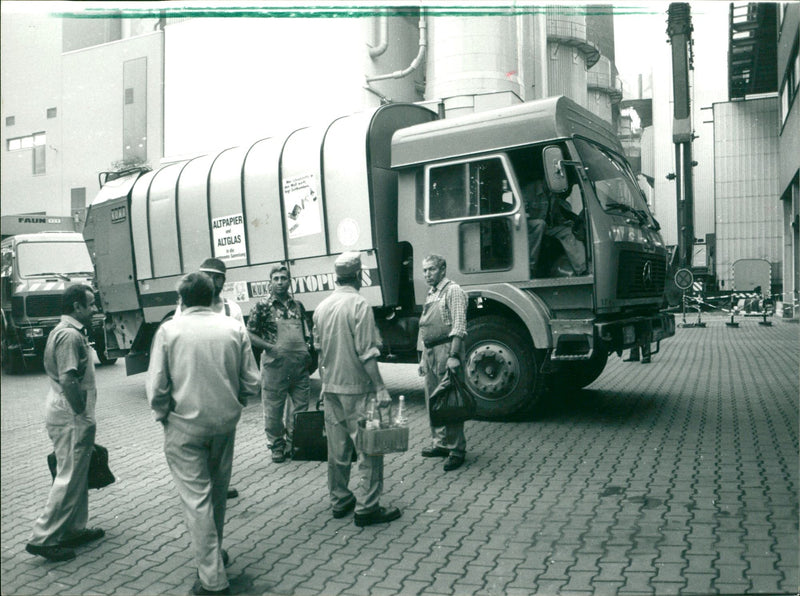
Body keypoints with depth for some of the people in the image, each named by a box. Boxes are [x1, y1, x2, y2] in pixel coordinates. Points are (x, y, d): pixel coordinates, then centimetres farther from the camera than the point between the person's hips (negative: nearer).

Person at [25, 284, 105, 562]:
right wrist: (83, 415, -20)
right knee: (70, 478, -3)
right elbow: (67, 379, -25)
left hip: (64, 413, 11)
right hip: (70, 417, -11)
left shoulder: (64, 331, 15)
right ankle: (43, 538, 4)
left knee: (77, 474, 18)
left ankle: (74, 529, 28)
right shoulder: (70, 335, -18)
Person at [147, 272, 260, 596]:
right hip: (225, 422, 3)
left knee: (196, 498, 2)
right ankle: (215, 554, 39)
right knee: (218, 491, 20)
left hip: (184, 425, -3)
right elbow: (251, 383, -1)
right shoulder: (235, 328, -2)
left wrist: (163, 415, 10)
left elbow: (156, 387, -8)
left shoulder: (169, 330, -7)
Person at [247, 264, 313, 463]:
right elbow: (250, 334, -3)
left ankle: (294, 443, 22)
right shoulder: (263, 307, -1)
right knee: (273, 408, 2)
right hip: (275, 364, -4)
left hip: (300, 364, 5)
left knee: (300, 405, 9)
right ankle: (277, 446, 16)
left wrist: (307, 350, 6)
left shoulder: (298, 306, 13)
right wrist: (271, 347, -13)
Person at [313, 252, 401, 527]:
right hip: (356, 389, -7)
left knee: (337, 449, 14)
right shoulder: (358, 305, -15)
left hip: (330, 388, 7)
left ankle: (340, 501, 25)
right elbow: (367, 353, -18)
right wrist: (380, 388, -15)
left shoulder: (322, 307, 7)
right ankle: (367, 507, 3)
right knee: (368, 448, 1)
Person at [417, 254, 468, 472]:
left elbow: (458, 326, -14)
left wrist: (454, 355, -22)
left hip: (446, 349, -9)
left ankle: (457, 450, -2)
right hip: (430, 351, 9)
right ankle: (441, 444, 23)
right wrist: (423, 357, 22)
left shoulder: (452, 291, -6)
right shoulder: (431, 295, 21)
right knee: (432, 401, 12)